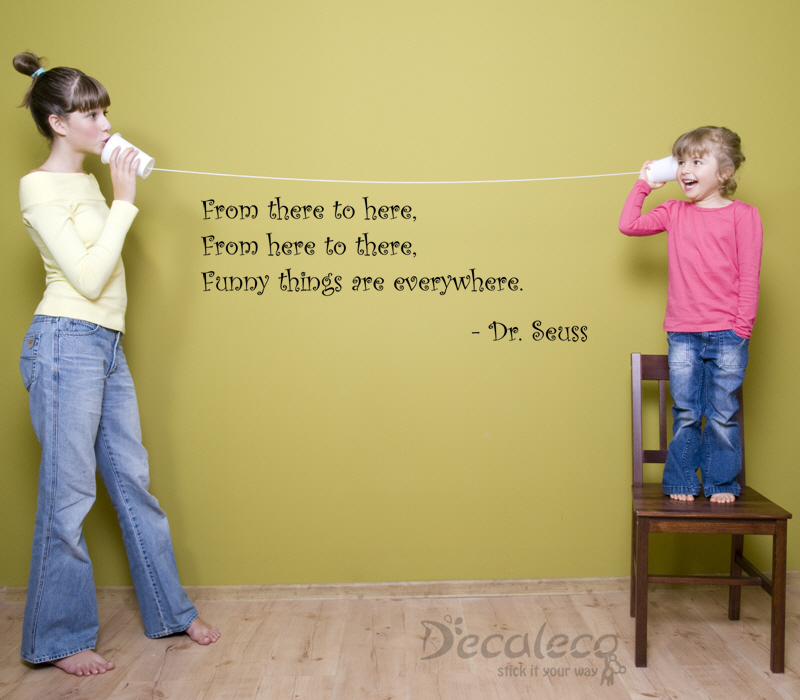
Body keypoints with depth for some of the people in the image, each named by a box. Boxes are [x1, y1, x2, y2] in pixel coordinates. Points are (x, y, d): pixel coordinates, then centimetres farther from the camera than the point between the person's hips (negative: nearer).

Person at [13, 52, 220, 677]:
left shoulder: (88, 182, 16)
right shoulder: (39, 187, -8)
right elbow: (86, 276, -16)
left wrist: (123, 194, 13)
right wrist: (124, 200, -12)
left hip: (107, 346, 8)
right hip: (66, 344, -8)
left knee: (133, 481, 13)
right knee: (68, 496, -1)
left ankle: (170, 610, 24)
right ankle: (58, 638, 14)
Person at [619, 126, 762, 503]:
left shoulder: (743, 215, -2)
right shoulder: (674, 212, 9)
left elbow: (749, 276, -3)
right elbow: (629, 225, 6)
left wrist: (743, 328, -6)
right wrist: (642, 186, 8)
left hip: (727, 335, -2)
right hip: (682, 334, 3)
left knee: (723, 415, 5)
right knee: (685, 414, 7)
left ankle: (722, 484, 19)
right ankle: (681, 484, 18)